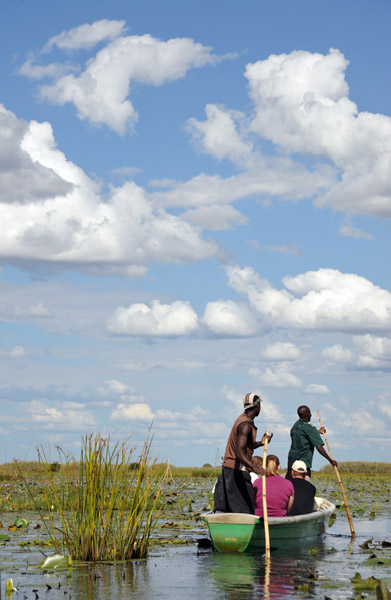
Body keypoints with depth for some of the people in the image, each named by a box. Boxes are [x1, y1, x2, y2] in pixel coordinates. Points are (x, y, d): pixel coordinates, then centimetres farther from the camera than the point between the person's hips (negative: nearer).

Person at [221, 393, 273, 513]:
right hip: (236, 470, -10)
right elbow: (239, 452, -30)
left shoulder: (243, 419, 14)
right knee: (244, 509, -11)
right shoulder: (245, 425, -19)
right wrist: (254, 468, -42)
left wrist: (261, 442, 7)